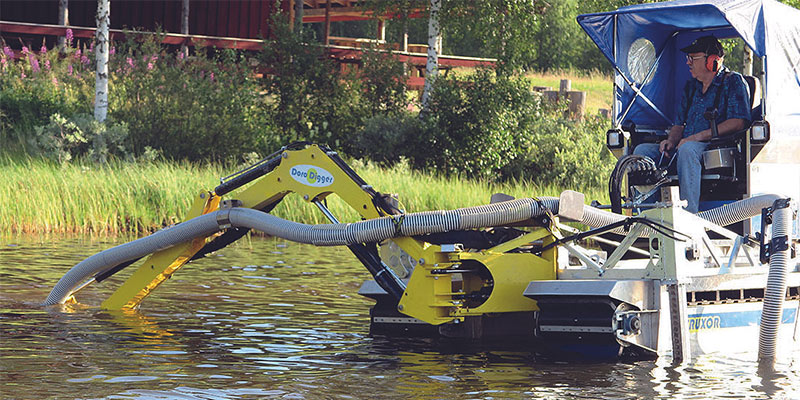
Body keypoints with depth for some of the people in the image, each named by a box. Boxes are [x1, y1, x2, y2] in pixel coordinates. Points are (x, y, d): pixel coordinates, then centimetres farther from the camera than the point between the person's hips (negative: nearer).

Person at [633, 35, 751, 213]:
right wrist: (671, 141, -1)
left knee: (687, 149, -39)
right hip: (684, 145, 7)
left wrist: (698, 137, -18)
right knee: (642, 150, -12)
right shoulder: (691, 87, 23)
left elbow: (738, 123, -12)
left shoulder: (733, 82, 1)